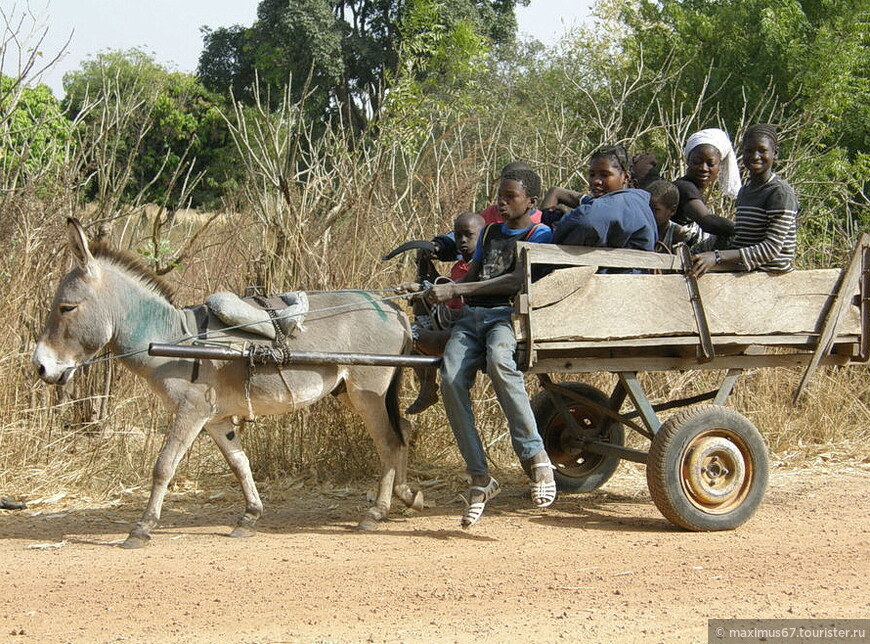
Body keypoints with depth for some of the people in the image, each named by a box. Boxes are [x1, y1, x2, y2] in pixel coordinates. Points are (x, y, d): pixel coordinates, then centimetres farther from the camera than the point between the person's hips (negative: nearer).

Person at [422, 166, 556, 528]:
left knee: (498, 361, -40)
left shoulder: (540, 235, 4)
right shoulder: (490, 233, 26)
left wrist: (454, 290, -18)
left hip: (509, 315, -5)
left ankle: (535, 456, -33)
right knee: (451, 379, -24)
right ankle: (480, 478, -19)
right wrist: (439, 294, 5)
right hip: (472, 316, 6)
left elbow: (516, 280, -12)